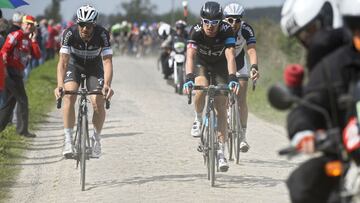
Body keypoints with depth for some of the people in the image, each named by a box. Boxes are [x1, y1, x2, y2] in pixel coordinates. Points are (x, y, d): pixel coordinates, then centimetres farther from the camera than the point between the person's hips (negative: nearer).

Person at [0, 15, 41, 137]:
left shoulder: (29, 40, 16)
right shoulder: (16, 35, -9)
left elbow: (37, 56, 5)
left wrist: (33, 40, -2)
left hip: (17, 73, 9)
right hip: (10, 72, -9)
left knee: (10, 101, 12)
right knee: (22, 100, -6)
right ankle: (22, 129, 0)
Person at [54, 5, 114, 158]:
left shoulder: (102, 35, -31)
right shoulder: (69, 33, -31)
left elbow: (107, 62, -35)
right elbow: (63, 62, -34)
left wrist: (107, 84, -52)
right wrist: (60, 85, -50)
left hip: (94, 67, 0)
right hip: (74, 65, 0)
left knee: (98, 103, -16)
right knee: (69, 96, -25)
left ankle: (96, 138, 9)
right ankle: (68, 139, -18)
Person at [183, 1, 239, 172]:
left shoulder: (226, 31, -30)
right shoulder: (196, 31, -30)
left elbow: (230, 56, -40)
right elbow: (190, 55, -41)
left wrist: (232, 78, -55)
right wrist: (189, 78, -56)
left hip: (220, 65, 0)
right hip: (201, 63, 0)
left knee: (221, 107, -10)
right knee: (201, 91, -32)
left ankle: (220, 151, -6)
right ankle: (198, 119, -2)